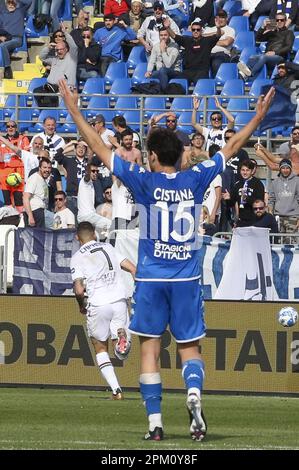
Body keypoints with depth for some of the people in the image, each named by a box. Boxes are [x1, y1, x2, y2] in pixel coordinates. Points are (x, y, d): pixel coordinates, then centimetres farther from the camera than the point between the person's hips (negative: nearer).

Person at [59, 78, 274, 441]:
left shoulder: (144, 181, -6)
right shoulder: (196, 179, 0)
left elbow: (99, 148, -4)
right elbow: (232, 147, 11)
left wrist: (74, 111, 3)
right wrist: (259, 115, 21)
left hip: (151, 278, -2)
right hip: (187, 279, 2)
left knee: (150, 347, 3)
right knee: (189, 346, 8)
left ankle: (154, 422, -2)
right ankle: (194, 392, -22)